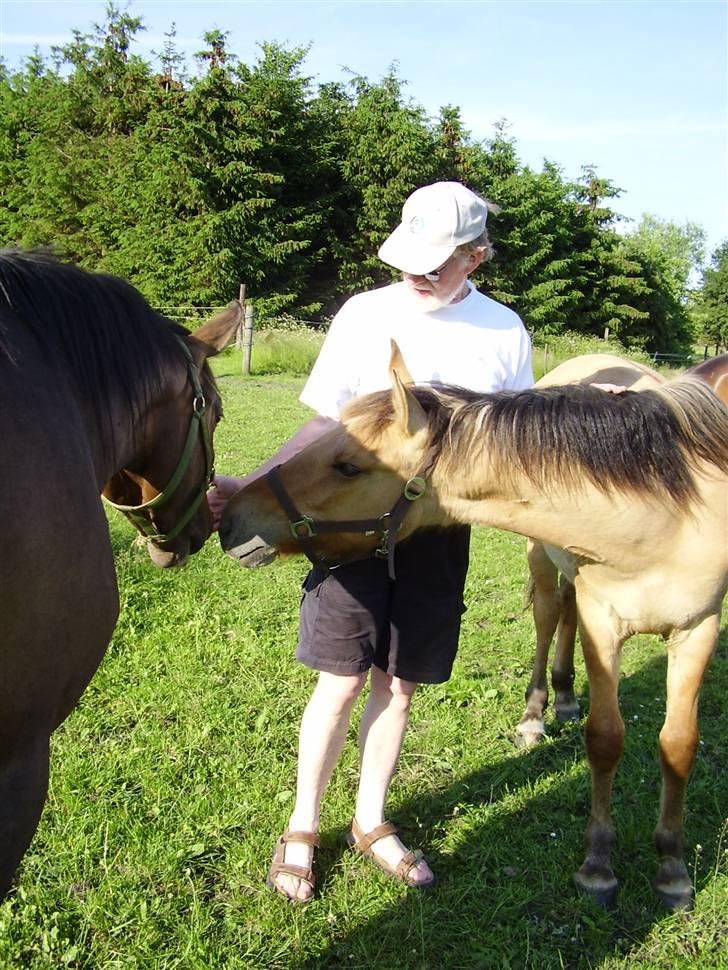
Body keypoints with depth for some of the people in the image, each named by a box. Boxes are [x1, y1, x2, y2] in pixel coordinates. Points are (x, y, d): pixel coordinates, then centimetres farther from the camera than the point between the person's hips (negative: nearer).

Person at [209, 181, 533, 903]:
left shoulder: (504, 331, 1)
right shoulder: (365, 315, -3)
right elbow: (325, 424, 0)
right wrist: (251, 486, -9)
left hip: (440, 529, 2)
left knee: (398, 684, 11)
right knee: (342, 681, 1)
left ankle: (370, 823, 31)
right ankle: (302, 828, 22)